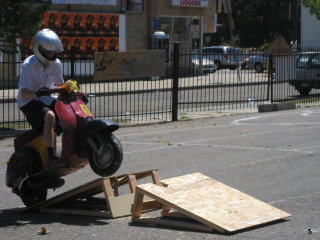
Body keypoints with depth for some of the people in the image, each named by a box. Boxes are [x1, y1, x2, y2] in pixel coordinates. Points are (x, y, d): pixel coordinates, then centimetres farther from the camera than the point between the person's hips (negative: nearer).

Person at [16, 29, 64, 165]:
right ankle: (51, 157, -39)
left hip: (46, 100, 8)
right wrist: (37, 93, -45)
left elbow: (61, 84, 19)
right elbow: (24, 93, -25)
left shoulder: (56, 64, 2)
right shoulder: (29, 65, -18)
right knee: (50, 116, -33)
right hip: (28, 101, -8)